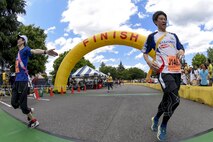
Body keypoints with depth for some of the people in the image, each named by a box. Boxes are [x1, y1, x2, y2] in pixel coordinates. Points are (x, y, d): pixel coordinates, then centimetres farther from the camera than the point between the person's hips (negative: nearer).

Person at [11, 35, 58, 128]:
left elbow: (34, 51, -31)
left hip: (23, 80, -8)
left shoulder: (25, 49, -6)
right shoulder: (18, 52, 18)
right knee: (14, 103, 11)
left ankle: (33, 121, 13)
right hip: (17, 80, 8)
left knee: (22, 104, -5)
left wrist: (45, 51, -51)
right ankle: (29, 110, 33)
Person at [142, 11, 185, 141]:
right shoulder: (152, 36, 7)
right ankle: (163, 127, 2)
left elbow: (181, 48, 21)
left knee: (168, 98, 12)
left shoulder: (173, 36, 22)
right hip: (164, 71, -6)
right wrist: (149, 62, -14)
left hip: (177, 71, 6)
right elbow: (145, 52, 7)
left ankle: (156, 118, 36)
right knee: (175, 100, -19)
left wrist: (181, 52, -4)